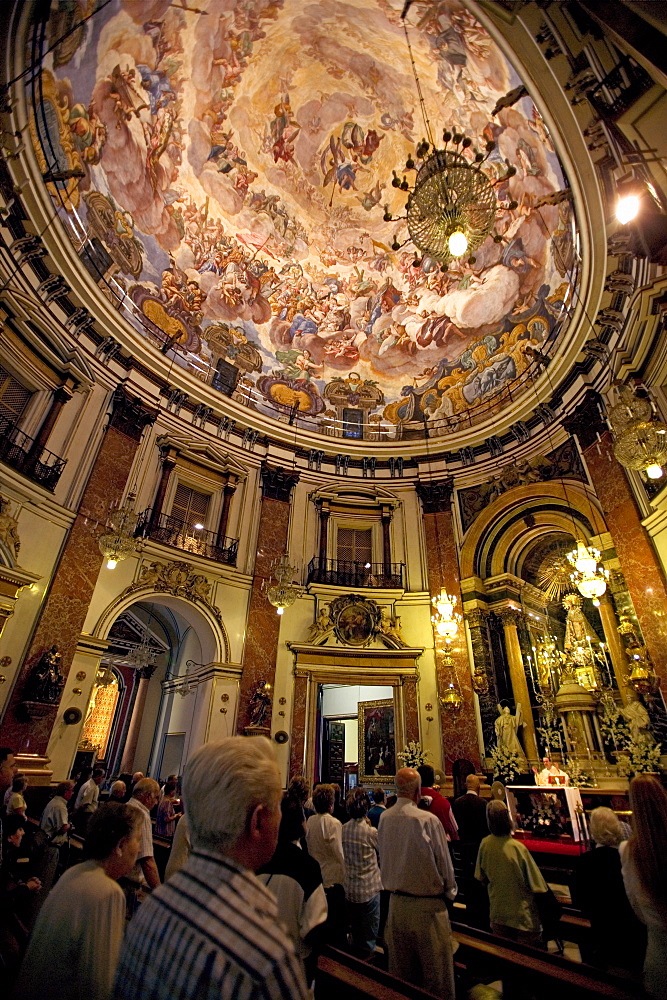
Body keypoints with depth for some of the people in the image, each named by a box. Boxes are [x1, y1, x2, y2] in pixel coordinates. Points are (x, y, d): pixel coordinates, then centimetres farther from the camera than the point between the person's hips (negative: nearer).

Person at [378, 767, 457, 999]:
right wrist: (450, 891, 7)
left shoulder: (384, 818, -7)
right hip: (426, 905, -5)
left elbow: (383, 858, 6)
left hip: (395, 900, 5)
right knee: (436, 971, 13)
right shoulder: (428, 820, -24)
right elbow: (444, 862, -12)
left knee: (400, 971, 22)